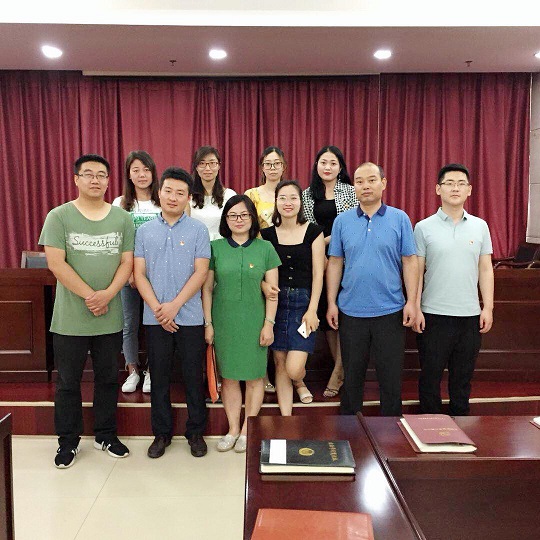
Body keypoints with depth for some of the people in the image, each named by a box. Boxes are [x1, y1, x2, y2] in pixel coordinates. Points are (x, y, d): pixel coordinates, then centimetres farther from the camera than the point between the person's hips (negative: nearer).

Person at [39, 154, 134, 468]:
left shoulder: (122, 218, 4)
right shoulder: (59, 217, -3)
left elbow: (127, 262, 1)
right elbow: (56, 263, -10)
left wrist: (108, 294, -14)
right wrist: (89, 296, -14)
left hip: (110, 317, 2)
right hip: (70, 318, -2)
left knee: (108, 378, 13)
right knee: (68, 381, 10)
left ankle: (106, 436, 30)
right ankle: (68, 441, 27)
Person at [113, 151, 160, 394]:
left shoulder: (162, 203, 2)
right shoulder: (120, 204, 4)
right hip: (128, 274, 1)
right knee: (130, 324, 7)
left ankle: (151, 372, 19)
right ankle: (132, 371, 22)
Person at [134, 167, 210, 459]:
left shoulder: (198, 230, 1)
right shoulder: (145, 231, 7)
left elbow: (200, 272, -5)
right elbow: (139, 274, 3)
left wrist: (175, 305, -13)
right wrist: (157, 308, -9)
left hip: (190, 317, -1)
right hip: (155, 318, 2)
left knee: (193, 376, 7)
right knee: (159, 377, 10)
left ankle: (195, 432, 23)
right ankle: (162, 433, 25)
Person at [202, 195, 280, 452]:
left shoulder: (265, 248, 1)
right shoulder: (215, 248, 2)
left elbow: (272, 290, 1)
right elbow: (207, 288, 4)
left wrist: (269, 323, -4)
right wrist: (208, 323, 1)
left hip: (254, 322, -1)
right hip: (224, 321, 1)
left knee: (254, 377, 5)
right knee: (228, 376, 8)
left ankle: (247, 430, 20)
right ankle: (233, 429, 22)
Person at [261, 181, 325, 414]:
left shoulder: (313, 231, 0)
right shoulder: (267, 234, 6)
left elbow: (318, 273, -3)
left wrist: (312, 309, -8)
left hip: (303, 301, -2)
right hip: (276, 302, 2)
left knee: (294, 369, -9)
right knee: (280, 364, 7)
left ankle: (301, 382, 29)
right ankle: (286, 418, 21)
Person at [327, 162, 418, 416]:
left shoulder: (400, 219, 0)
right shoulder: (342, 221, 3)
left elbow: (409, 262, 0)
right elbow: (335, 263, 4)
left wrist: (411, 302, -6)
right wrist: (331, 302, 0)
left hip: (390, 311, -1)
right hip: (351, 311, 1)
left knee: (391, 376, 8)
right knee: (352, 376, 14)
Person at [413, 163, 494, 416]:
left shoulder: (480, 226, 6)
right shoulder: (424, 227, -1)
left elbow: (485, 269, 8)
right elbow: (417, 271, -1)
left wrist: (488, 307, 2)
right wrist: (415, 309, -6)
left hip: (470, 314, 2)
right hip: (433, 314, -2)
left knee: (462, 376, 13)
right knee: (431, 374, 8)